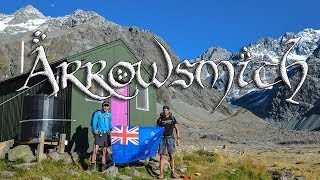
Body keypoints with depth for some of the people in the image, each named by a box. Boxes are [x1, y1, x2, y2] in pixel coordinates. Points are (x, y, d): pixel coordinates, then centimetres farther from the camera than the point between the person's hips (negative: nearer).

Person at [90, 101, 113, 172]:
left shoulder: (109, 115, 16)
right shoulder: (97, 113, 4)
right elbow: (94, 122, -5)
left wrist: (111, 130, 3)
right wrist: (94, 129, -20)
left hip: (106, 134, 4)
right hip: (99, 134, -4)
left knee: (104, 151, 9)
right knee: (95, 149, -15)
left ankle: (103, 166, 16)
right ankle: (93, 165, -8)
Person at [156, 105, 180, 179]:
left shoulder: (172, 118, 7)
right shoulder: (160, 119, 6)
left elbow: (177, 129, 10)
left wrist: (178, 138, 2)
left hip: (170, 138, 0)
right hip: (162, 138, 0)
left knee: (171, 156, 0)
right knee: (162, 156, -1)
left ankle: (173, 172, 10)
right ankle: (161, 173, 1)